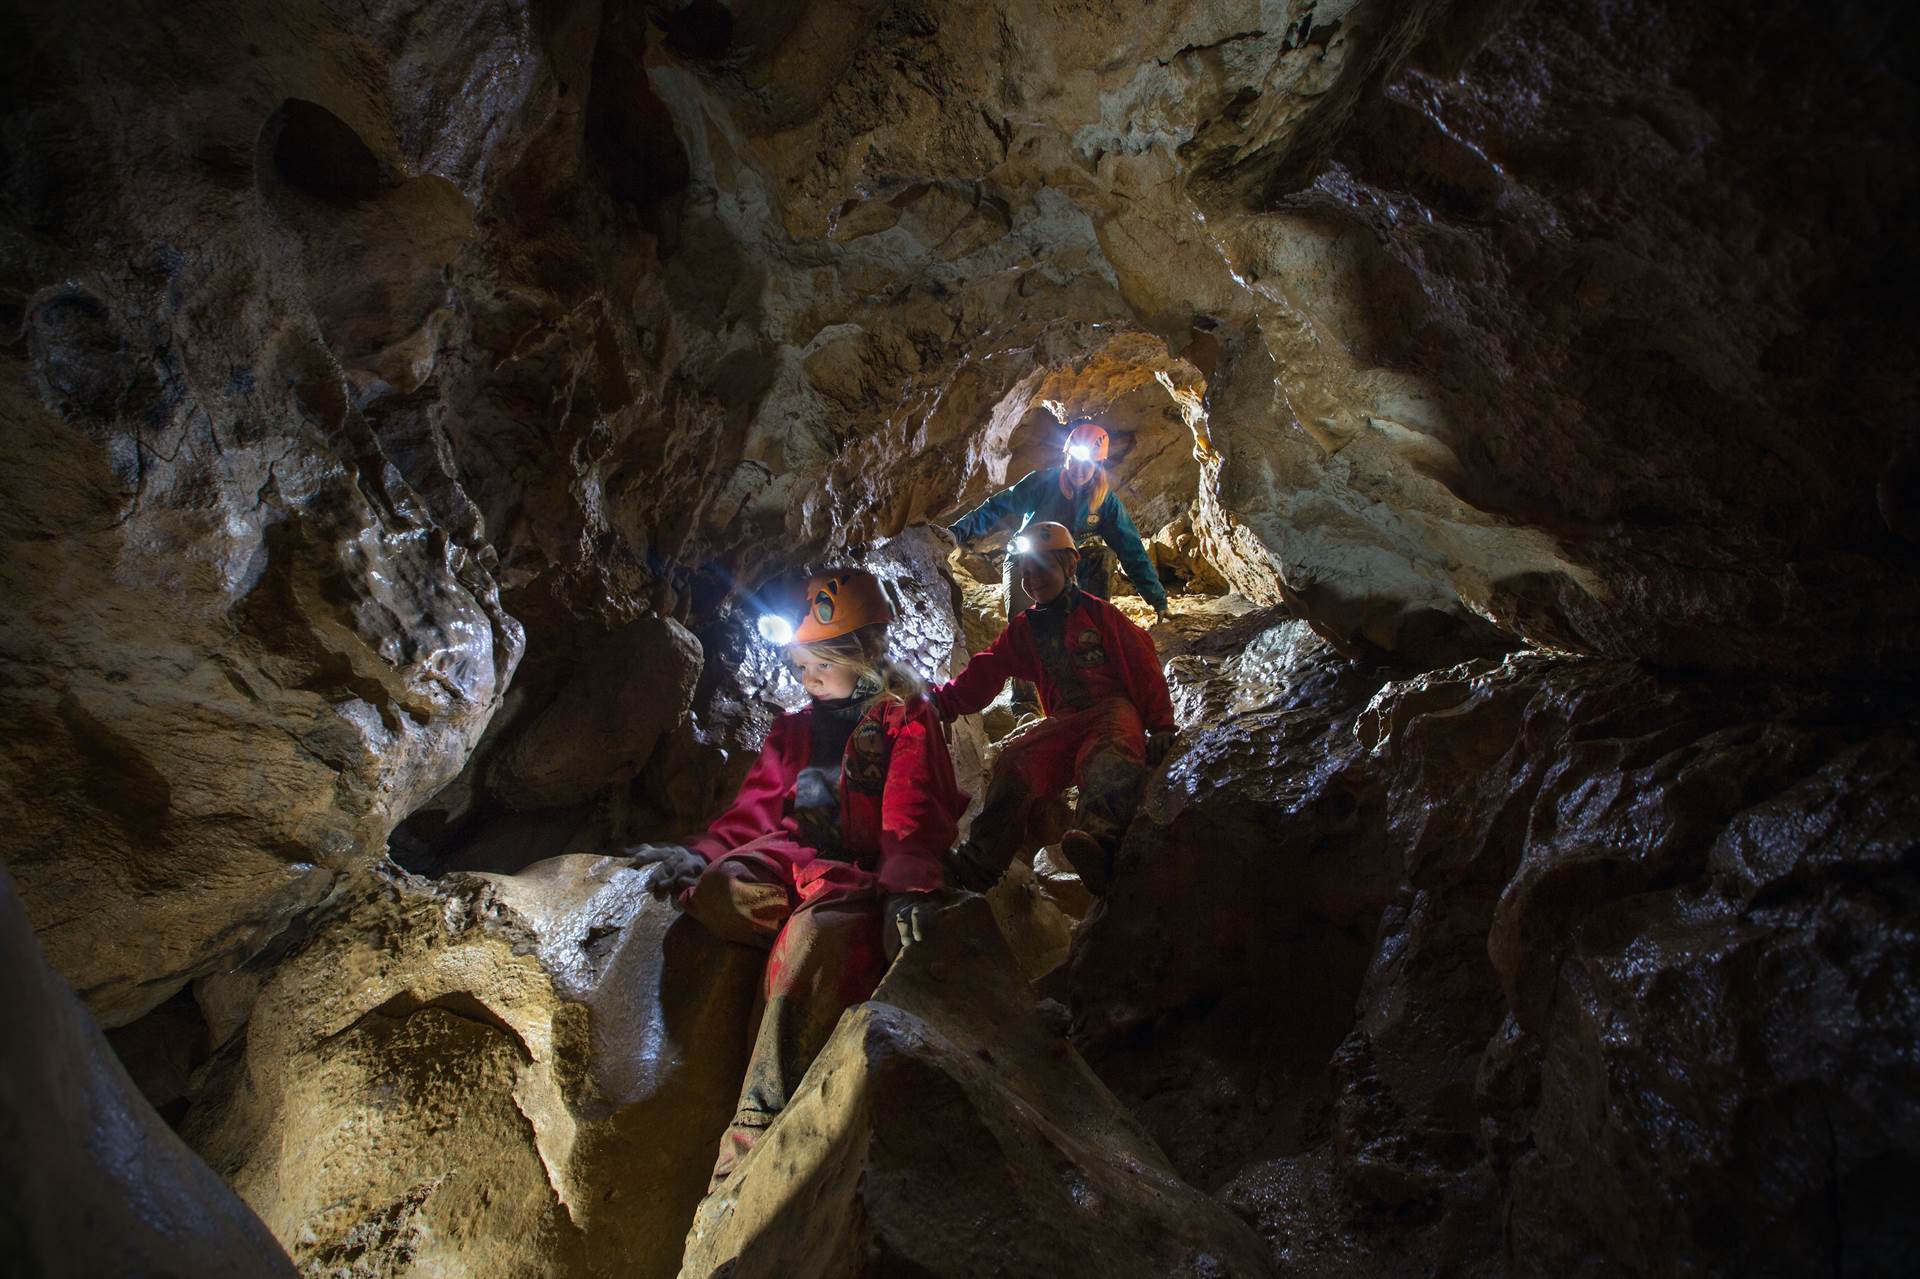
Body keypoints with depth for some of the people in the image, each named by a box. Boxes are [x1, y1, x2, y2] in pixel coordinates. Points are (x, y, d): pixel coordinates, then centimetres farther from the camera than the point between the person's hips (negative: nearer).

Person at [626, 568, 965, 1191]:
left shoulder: (907, 719, 9)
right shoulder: (794, 729, 26)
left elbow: (913, 816, -5)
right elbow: (756, 807, 20)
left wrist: (907, 888, -23)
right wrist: (702, 853, 0)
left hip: (862, 874, -5)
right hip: (794, 857, 5)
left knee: (820, 930, -40)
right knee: (719, 891, -31)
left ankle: (755, 1138, -46)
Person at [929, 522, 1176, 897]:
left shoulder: (1097, 613, 8)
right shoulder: (1024, 629, 21)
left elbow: (1143, 665, 4)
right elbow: (985, 673, 16)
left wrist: (1160, 725, -5)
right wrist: (941, 701, 0)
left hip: (1112, 708, -4)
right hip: (1064, 722, 4)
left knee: (1109, 756, -39)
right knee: (1016, 761, -24)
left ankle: (1099, 843, -68)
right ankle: (977, 863, -31)